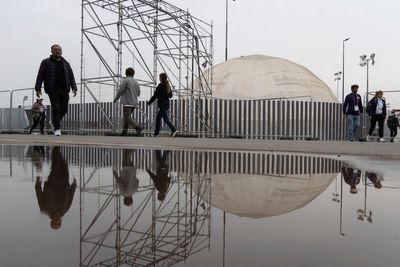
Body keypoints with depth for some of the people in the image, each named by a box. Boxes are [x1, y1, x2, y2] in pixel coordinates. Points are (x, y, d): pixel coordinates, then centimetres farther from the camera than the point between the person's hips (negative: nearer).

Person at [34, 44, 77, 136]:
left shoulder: (66, 63, 16)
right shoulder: (46, 62, 6)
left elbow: (71, 77, 10)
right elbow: (40, 76, 1)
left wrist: (74, 88, -2)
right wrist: (38, 89, -8)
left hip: (64, 90, 3)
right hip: (53, 90, -3)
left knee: (64, 109, 1)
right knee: (56, 108, -9)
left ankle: (54, 122, 28)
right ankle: (57, 128, -1)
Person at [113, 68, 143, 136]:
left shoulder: (125, 80, -5)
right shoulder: (136, 82, 13)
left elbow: (120, 91, -8)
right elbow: (138, 93, 16)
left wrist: (115, 99, 5)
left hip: (127, 102, -7)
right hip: (134, 103, 7)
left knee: (127, 118, -10)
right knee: (126, 117, 14)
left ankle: (138, 127, -28)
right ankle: (124, 131, 13)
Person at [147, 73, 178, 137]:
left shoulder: (160, 85, -12)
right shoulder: (168, 85, 10)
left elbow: (155, 96, -11)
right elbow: (170, 95, 15)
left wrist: (149, 102, -1)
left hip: (162, 104, -9)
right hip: (166, 103, 9)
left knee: (166, 119, -10)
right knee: (158, 117, 16)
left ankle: (174, 130, -21)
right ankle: (156, 133, 20)